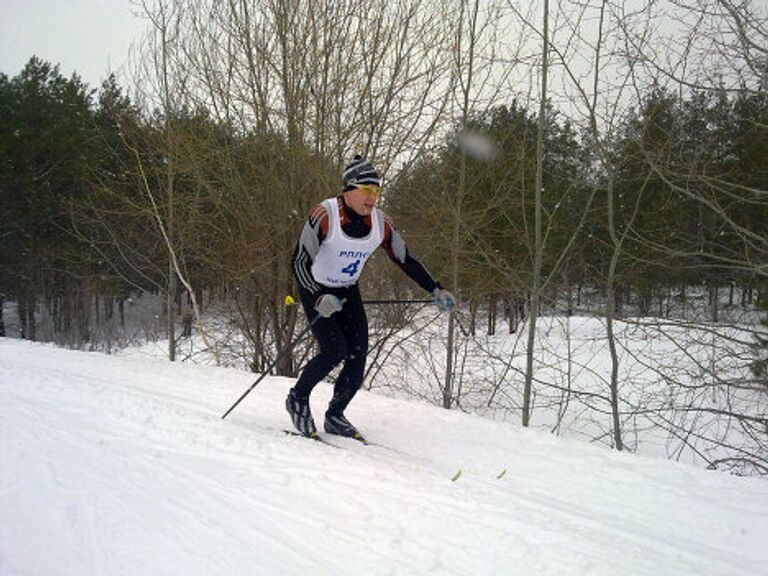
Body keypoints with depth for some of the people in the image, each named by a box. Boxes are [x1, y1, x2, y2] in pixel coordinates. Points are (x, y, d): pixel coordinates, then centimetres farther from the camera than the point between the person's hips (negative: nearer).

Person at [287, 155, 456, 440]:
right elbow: (300, 261, -22)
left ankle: (335, 416, 15)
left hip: (348, 292, 5)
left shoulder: (381, 223, -10)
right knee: (335, 350, -20)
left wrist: (436, 290, -7)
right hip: (316, 291, -5)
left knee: (357, 356, -6)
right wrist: (318, 299, -35)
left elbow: (406, 261, 1)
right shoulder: (324, 215, -24)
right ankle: (298, 398, 6)